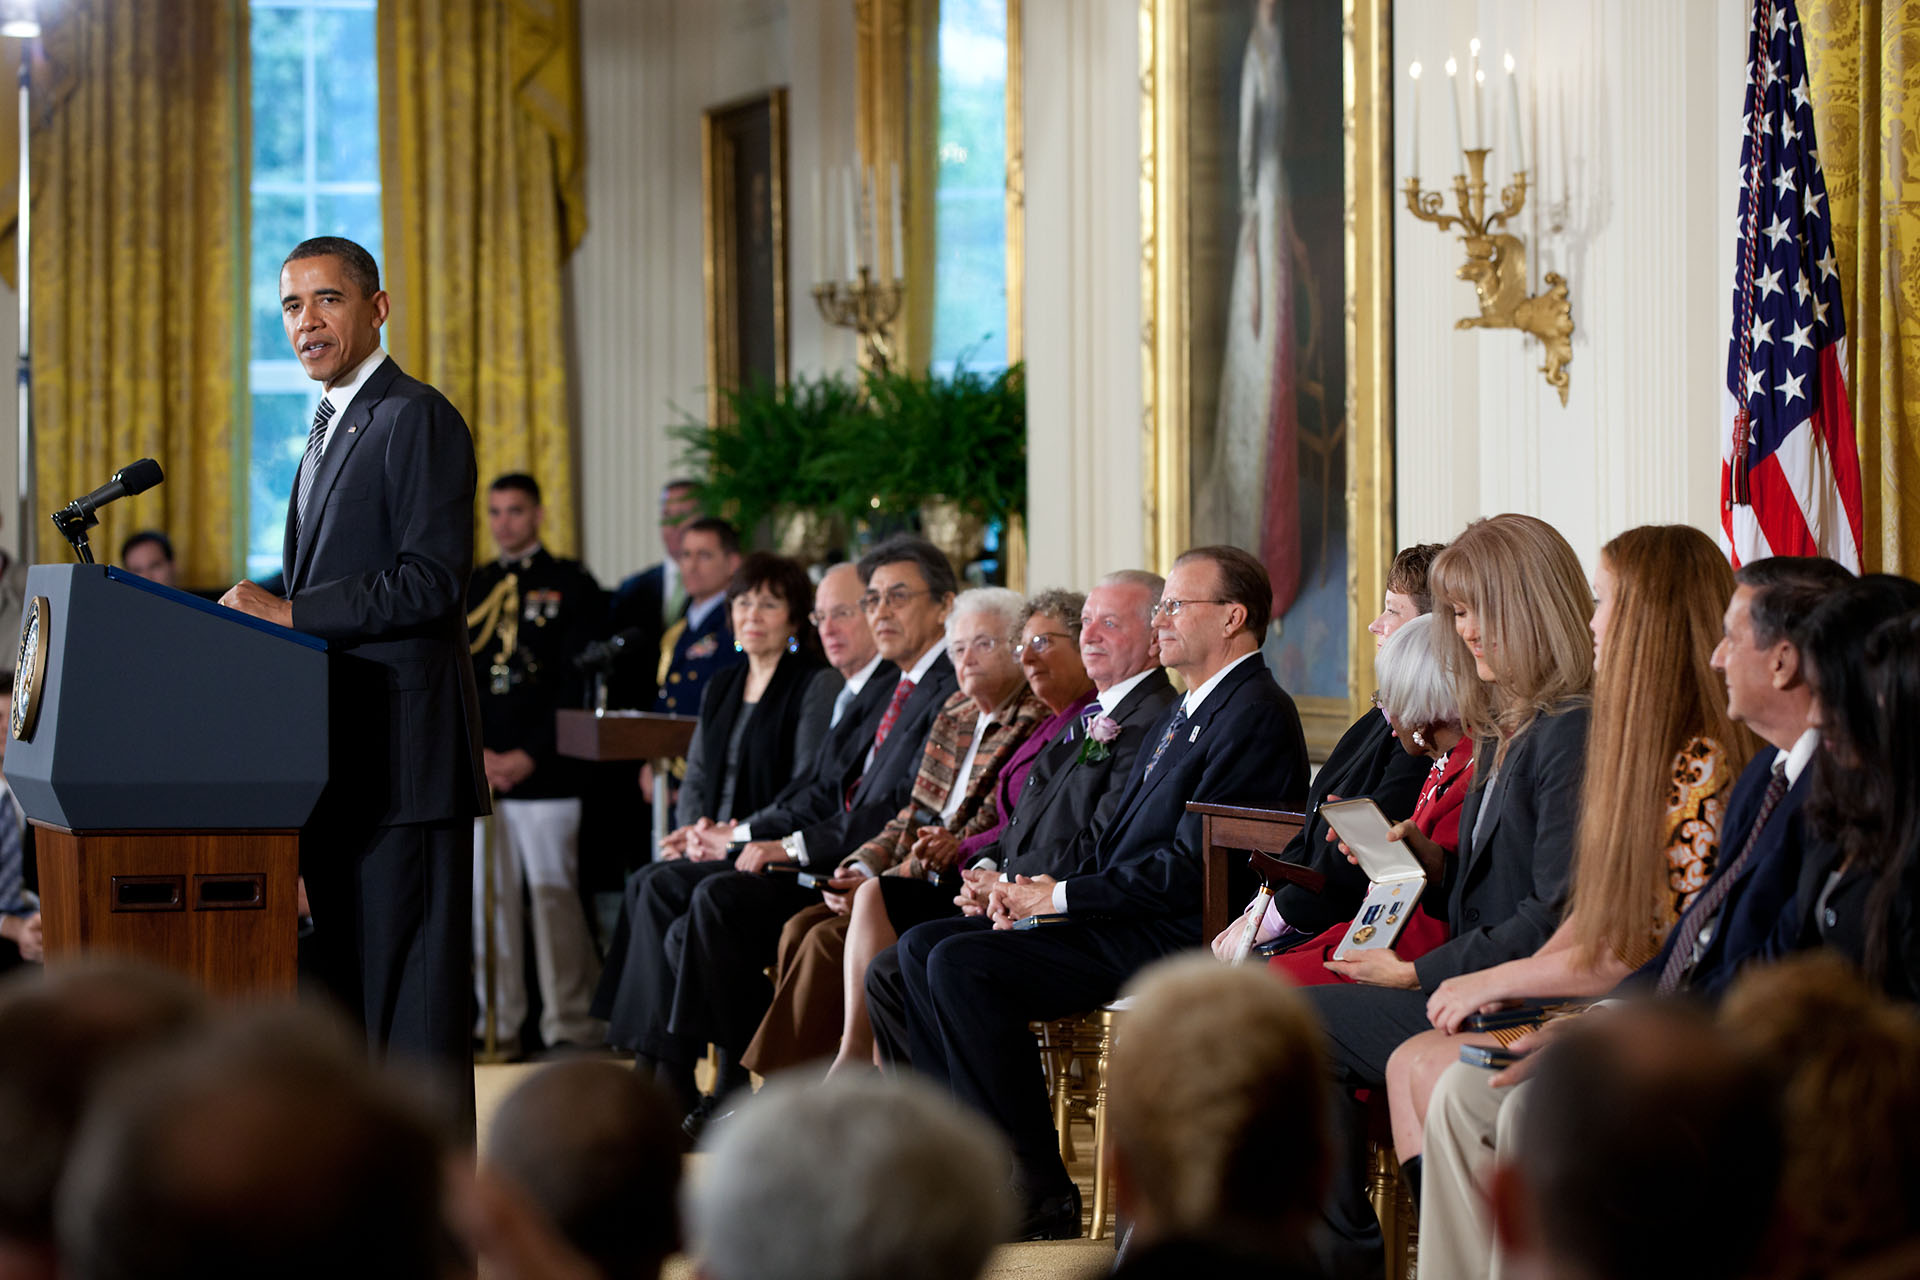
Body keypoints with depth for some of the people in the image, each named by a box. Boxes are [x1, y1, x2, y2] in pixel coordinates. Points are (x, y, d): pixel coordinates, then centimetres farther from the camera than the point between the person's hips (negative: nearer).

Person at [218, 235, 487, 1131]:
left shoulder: (418, 419, -8)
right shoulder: (329, 428, 22)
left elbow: (431, 583, -17)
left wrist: (290, 613, -18)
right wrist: (273, 616, 9)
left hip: (401, 747, -10)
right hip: (339, 756, 10)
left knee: (413, 991, -9)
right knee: (346, 982, 10)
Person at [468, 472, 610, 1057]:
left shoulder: (570, 585, 4)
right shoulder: (470, 589, 17)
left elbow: (577, 681, -3)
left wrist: (528, 755, -9)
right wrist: (475, 751, 0)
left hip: (543, 770, -4)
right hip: (477, 769, 4)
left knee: (553, 895, -7)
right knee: (488, 898, 2)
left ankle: (570, 1025, -4)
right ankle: (499, 1024, 6)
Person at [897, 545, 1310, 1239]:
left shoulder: (1258, 714, -12)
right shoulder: (1184, 711, 21)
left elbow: (1191, 864, -20)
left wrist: (1062, 896, -15)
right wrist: (1040, 889, 4)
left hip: (1174, 936, -11)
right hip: (1121, 919, 11)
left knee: (962, 965, -22)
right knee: (922, 945, 3)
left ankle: (1040, 1193, -16)